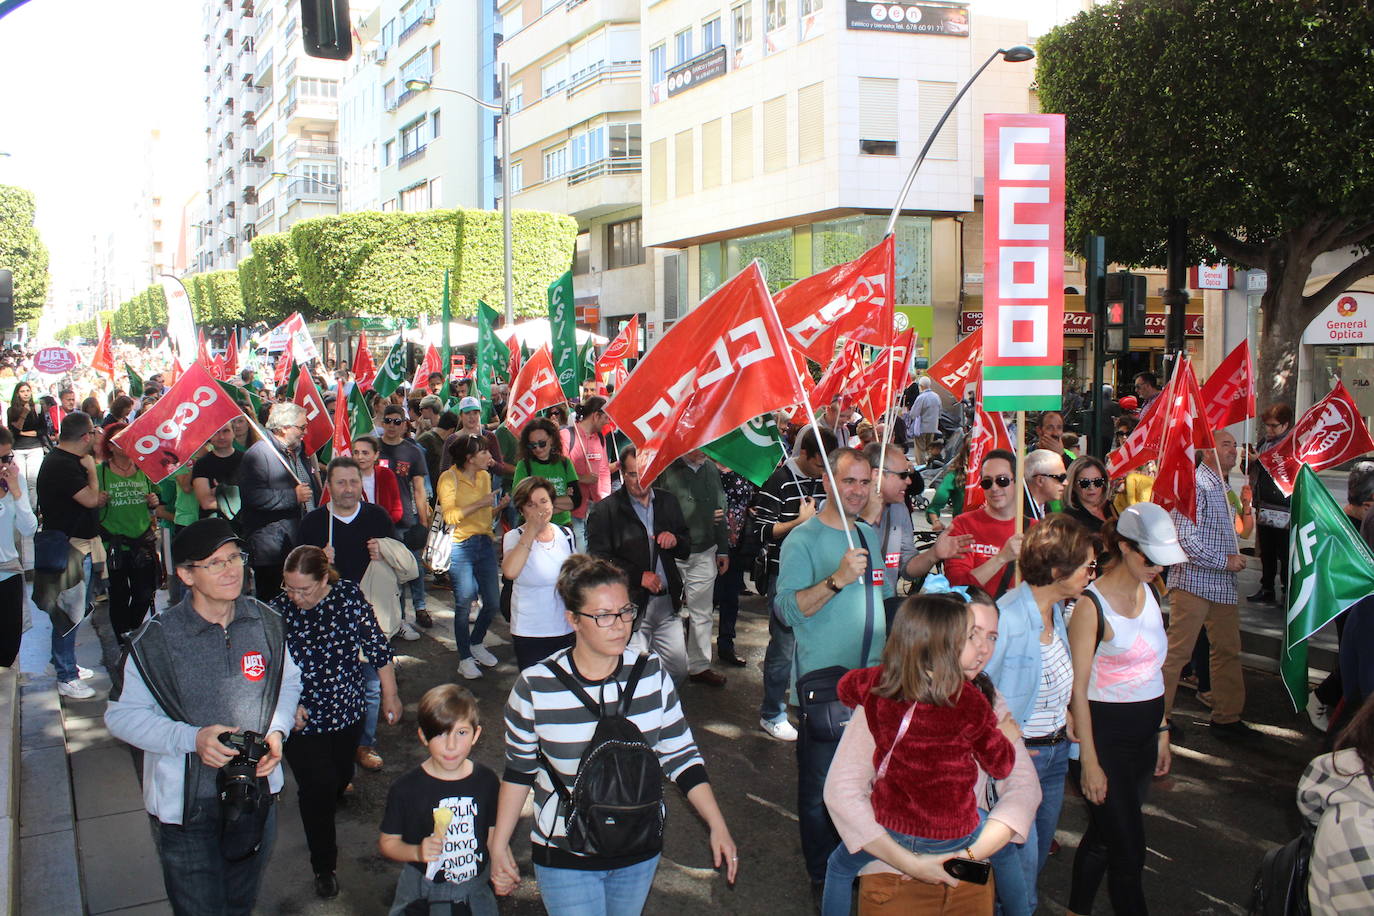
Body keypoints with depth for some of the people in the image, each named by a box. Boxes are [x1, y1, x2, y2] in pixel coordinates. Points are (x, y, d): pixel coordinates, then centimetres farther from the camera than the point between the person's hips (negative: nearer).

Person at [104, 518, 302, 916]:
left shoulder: (266, 623, -5)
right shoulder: (156, 639, -17)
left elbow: (288, 681, 11)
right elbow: (121, 715, -11)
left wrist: (277, 729, -8)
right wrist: (191, 738, -24)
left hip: (256, 793, 4)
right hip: (186, 804, -4)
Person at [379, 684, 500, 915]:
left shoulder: (486, 782, -6)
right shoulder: (405, 789, -13)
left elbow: (493, 834, 5)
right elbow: (387, 842, -6)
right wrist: (417, 852, -22)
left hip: (476, 892, 2)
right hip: (422, 893, -2)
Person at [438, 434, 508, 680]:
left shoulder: (485, 476, 12)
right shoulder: (449, 478, -8)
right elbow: (449, 516, -17)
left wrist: (499, 506, 4)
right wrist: (480, 504, -20)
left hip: (485, 543, 6)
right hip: (460, 546, -6)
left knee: (493, 601, 7)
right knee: (464, 603, -1)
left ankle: (476, 643, 31)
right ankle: (465, 658, 12)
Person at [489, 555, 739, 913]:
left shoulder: (651, 672, -8)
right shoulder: (535, 688, -14)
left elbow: (679, 755, -1)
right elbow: (518, 768, 0)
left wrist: (718, 827, -6)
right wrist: (499, 844, 2)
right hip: (565, 856, -2)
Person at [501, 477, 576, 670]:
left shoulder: (566, 534, 3)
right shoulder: (514, 537, -10)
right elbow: (510, 572, -31)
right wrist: (532, 530, -26)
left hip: (567, 630, 4)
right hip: (530, 633, -4)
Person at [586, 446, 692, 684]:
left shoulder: (667, 502, 12)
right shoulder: (606, 510, -5)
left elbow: (687, 549, 18)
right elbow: (598, 558, -11)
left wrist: (675, 540, -5)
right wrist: (639, 576, -17)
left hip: (667, 602, 5)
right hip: (631, 605, -5)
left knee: (678, 669, 9)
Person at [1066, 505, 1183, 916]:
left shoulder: (1149, 592, 7)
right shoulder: (1092, 605, -15)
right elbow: (1078, 689, -14)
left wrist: (1162, 731, 14)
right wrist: (1089, 762, -15)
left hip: (1144, 731, 7)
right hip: (1106, 732, -7)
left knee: (1105, 835, 15)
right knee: (1128, 851, -2)